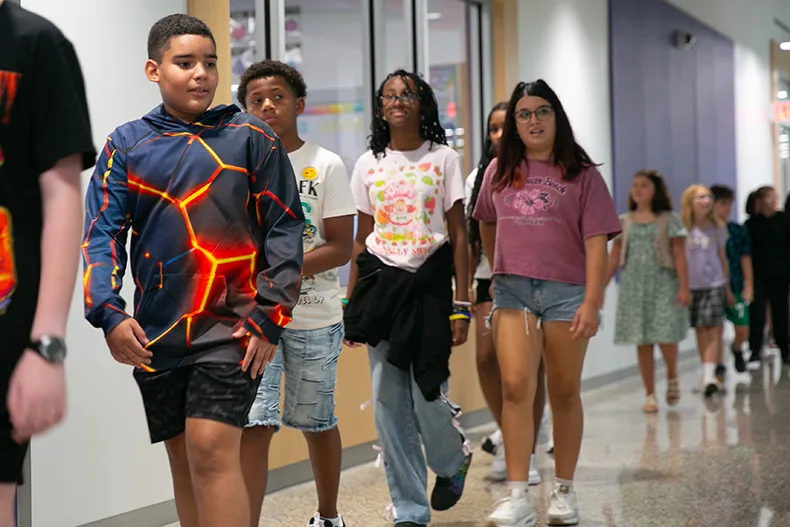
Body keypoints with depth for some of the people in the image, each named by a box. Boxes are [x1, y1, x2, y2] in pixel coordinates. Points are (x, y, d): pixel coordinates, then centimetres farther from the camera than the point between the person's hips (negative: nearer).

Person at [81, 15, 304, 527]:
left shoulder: (251, 137, 2)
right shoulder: (126, 145, 7)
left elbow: (285, 228, 1)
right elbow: (102, 234, 2)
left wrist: (269, 317, -7)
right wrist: (110, 314, -13)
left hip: (230, 325, -3)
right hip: (156, 331, 3)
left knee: (213, 450, -14)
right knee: (183, 457, 11)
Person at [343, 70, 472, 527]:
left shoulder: (444, 159, 2)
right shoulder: (368, 165, 9)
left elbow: (459, 235, 0)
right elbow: (361, 240, 12)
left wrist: (461, 305, -6)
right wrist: (350, 304, 7)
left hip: (429, 283, -3)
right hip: (381, 284, 3)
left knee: (427, 396, -8)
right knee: (388, 404, 0)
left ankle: (454, 459, 28)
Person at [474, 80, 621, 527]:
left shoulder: (581, 175, -1)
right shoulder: (499, 172, 9)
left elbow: (596, 242, -7)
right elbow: (486, 224, 26)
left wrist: (592, 302, -15)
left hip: (566, 292, -2)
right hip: (513, 292, 2)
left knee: (564, 393, 8)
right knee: (516, 386, -11)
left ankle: (564, 491, 20)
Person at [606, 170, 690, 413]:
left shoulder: (669, 219, 1)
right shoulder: (624, 222, 9)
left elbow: (679, 255, -2)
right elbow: (614, 257, 10)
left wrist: (684, 287, -10)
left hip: (663, 285, -3)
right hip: (633, 287, 3)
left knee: (665, 335, -11)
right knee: (642, 341, 2)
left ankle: (672, 378, 19)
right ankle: (650, 395, 10)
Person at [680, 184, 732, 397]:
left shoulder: (717, 228, 5)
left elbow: (722, 258, 12)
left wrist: (728, 289, 15)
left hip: (714, 285, 1)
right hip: (691, 286, -1)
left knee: (713, 330, -10)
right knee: (700, 331, 5)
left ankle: (709, 376, -15)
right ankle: (709, 376, 14)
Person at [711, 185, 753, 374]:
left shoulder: (739, 231, 5)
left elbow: (745, 259, 8)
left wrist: (748, 285, 3)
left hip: (735, 287, 2)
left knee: (743, 331, 2)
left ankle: (736, 349, 34)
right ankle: (718, 365, 12)